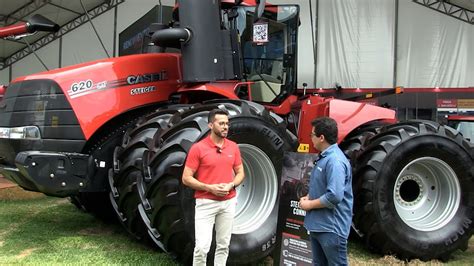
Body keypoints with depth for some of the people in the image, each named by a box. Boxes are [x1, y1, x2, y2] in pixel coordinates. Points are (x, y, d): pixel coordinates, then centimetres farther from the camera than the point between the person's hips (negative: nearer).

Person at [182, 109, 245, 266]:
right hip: (206, 203, -4)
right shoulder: (198, 148, -9)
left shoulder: (233, 147, 5)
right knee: (202, 246, -8)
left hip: (228, 202, 4)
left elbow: (240, 173, 13)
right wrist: (209, 188, -17)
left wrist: (231, 185, -8)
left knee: (223, 245, 11)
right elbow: (186, 178, -8)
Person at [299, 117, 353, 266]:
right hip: (317, 225, 10)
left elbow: (334, 196, -30)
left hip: (331, 228, -10)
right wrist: (307, 197, 3)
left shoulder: (335, 161, -22)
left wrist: (309, 204, -17)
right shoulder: (324, 157, 10)